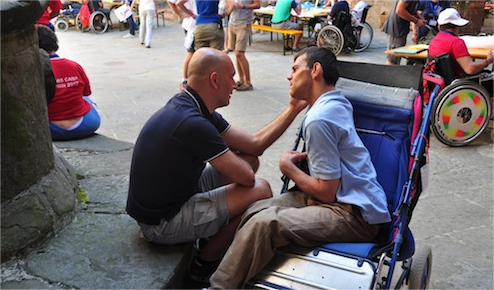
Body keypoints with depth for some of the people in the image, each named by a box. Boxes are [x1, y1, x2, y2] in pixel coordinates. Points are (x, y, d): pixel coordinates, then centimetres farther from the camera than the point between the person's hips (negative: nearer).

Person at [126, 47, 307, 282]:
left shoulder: (189, 106, 3)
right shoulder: (193, 123, -29)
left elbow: (255, 144, 5)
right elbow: (246, 178, -22)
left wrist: (294, 108, 2)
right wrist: (229, 156, 0)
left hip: (171, 196, 10)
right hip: (161, 223, -10)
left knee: (249, 160, 9)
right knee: (260, 191, -14)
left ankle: (216, 238, 20)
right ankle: (205, 264, 5)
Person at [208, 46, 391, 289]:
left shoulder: (318, 120, -18)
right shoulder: (338, 103, 12)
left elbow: (326, 192, -17)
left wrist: (288, 167, -3)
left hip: (355, 214, -10)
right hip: (345, 198, 10)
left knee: (264, 223, -27)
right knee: (256, 210, -6)